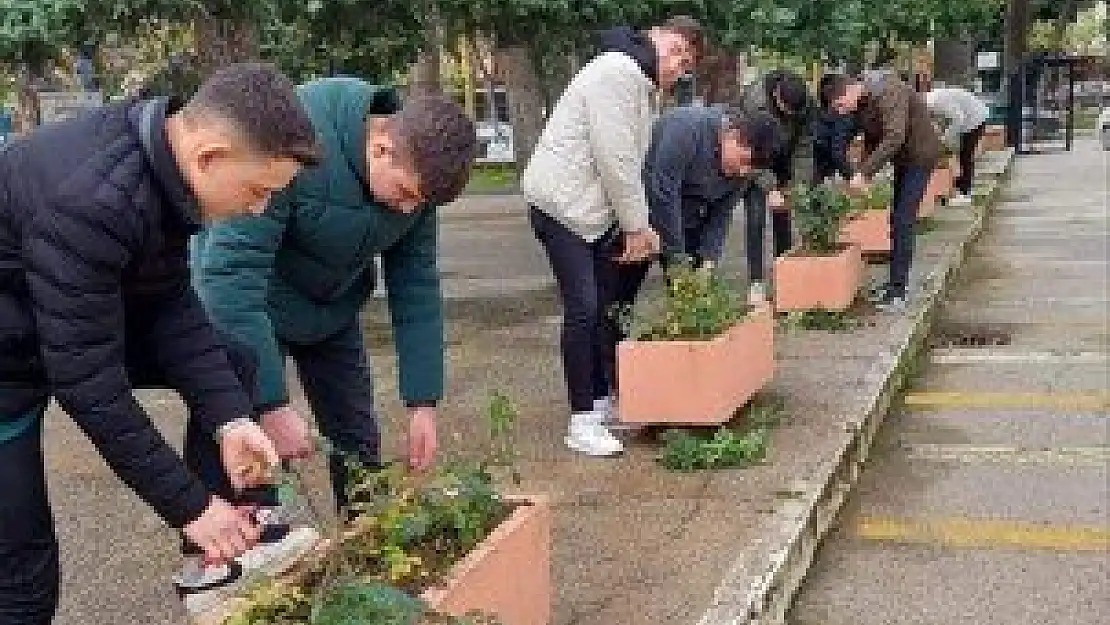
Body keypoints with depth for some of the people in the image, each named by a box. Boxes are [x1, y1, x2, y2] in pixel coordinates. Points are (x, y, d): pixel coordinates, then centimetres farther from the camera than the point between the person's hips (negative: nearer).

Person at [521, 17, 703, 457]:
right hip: (563, 204, -10)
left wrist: (636, 226, 4)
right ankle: (581, 422, -4)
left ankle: (605, 401, 23)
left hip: (596, 210, 10)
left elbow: (628, 164, 14)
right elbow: (614, 160, -21)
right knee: (583, 309, -11)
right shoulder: (618, 70, -17)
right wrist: (637, 225, -13)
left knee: (606, 306, 12)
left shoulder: (641, 85, 16)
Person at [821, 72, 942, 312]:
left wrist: (864, 173, -37)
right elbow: (871, 140, 13)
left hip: (920, 155, -10)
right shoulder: (862, 103, 2)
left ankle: (897, 293, -13)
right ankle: (896, 281, 25)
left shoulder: (887, 93, -27)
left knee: (902, 220, -14)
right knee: (897, 219, 14)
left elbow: (894, 138, -36)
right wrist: (862, 174, 2)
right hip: (903, 157, 10)